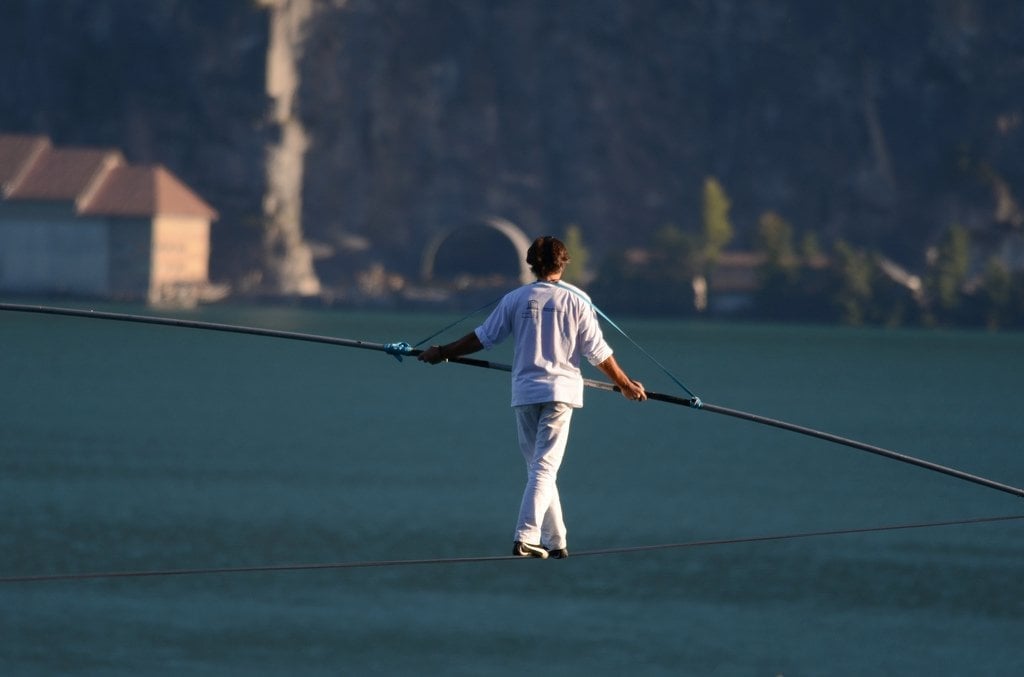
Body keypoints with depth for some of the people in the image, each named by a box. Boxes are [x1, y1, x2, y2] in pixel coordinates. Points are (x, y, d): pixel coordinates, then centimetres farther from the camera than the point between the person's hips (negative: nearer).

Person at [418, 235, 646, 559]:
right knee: (545, 468, -6)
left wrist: (442, 353, 19)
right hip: (560, 390, -2)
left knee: (538, 467, 12)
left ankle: (555, 541, 15)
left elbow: (482, 338, 6)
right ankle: (526, 538, -20)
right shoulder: (576, 300, -1)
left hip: (524, 392, 2)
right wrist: (626, 384, 13)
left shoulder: (515, 299, 2)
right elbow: (598, 353, 1)